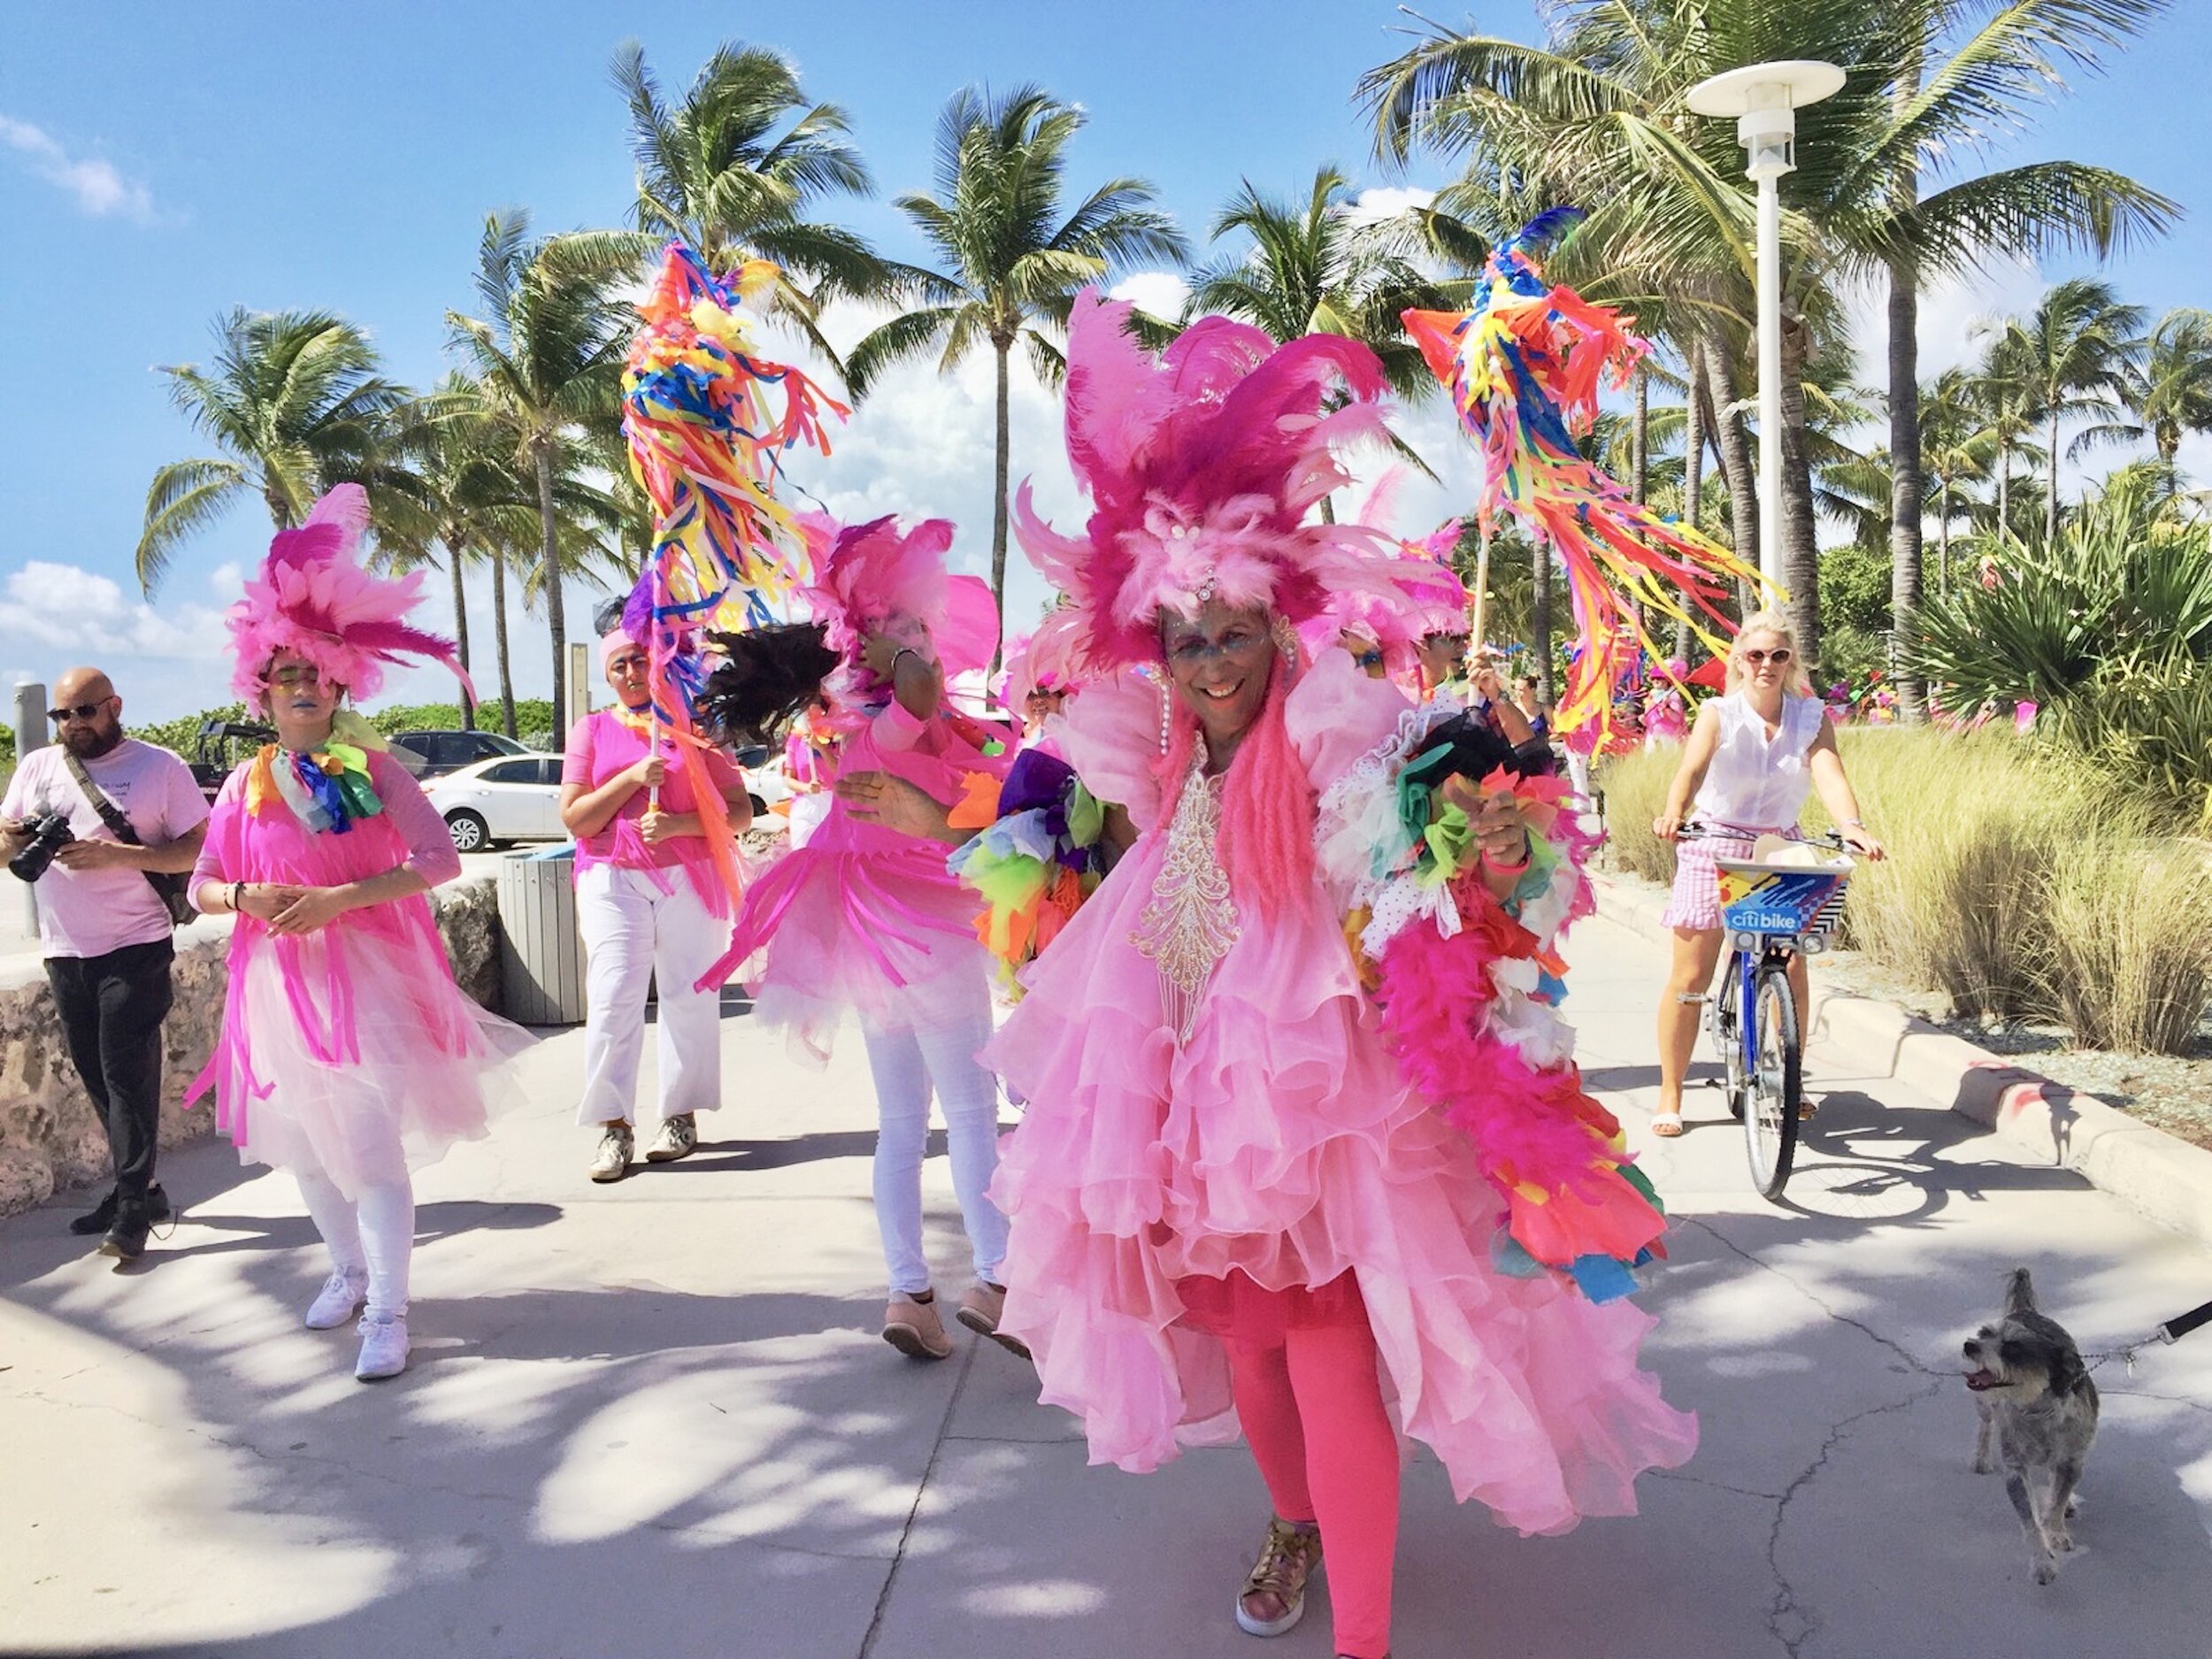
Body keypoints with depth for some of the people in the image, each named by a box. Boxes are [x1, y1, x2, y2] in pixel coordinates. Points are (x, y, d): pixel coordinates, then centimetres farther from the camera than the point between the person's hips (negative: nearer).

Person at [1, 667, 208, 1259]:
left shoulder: (160, 767, -4)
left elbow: (201, 849, -8)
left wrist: (119, 855, -20)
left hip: (135, 947, -5)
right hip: (64, 950, 6)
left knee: (127, 1073, -5)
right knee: (95, 1075, 11)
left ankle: (132, 1206, 1)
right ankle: (138, 1187, 23)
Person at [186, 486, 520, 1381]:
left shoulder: (372, 766, -3)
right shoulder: (247, 784, 6)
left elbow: (439, 859, -10)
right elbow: (202, 882, 12)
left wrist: (338, 898, -19)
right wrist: (246, 896, -12)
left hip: (368, 975, -4)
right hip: (280, 981, 5)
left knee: (372, 1141, -10)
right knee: (303, 1141, 14)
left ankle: (388, 1311, -3)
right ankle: (348, 1270, 35)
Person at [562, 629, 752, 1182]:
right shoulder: (592, 730, 10)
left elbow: (740, 812, 2)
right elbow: (575, 819, 1)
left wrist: (676, 824, -14)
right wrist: (634, 776, -11)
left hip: (690, 879, 0)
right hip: (614, 881, 0)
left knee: (689, 997, 1)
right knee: (612, 999, -8)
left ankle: (681, 1115, 12)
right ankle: (614, 1125, -3)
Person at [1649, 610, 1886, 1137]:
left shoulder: (1811, 716, -5)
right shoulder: (1718, 714, -10)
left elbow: (1830, 775, -21)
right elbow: (1691, 769, -28)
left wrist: (1852, 825, -42)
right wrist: (1673, 813, -50)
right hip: (1715, 846, -2)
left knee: (1792, 968, -4)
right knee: (1690, 976, -4)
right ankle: (1670, 1097, 8)